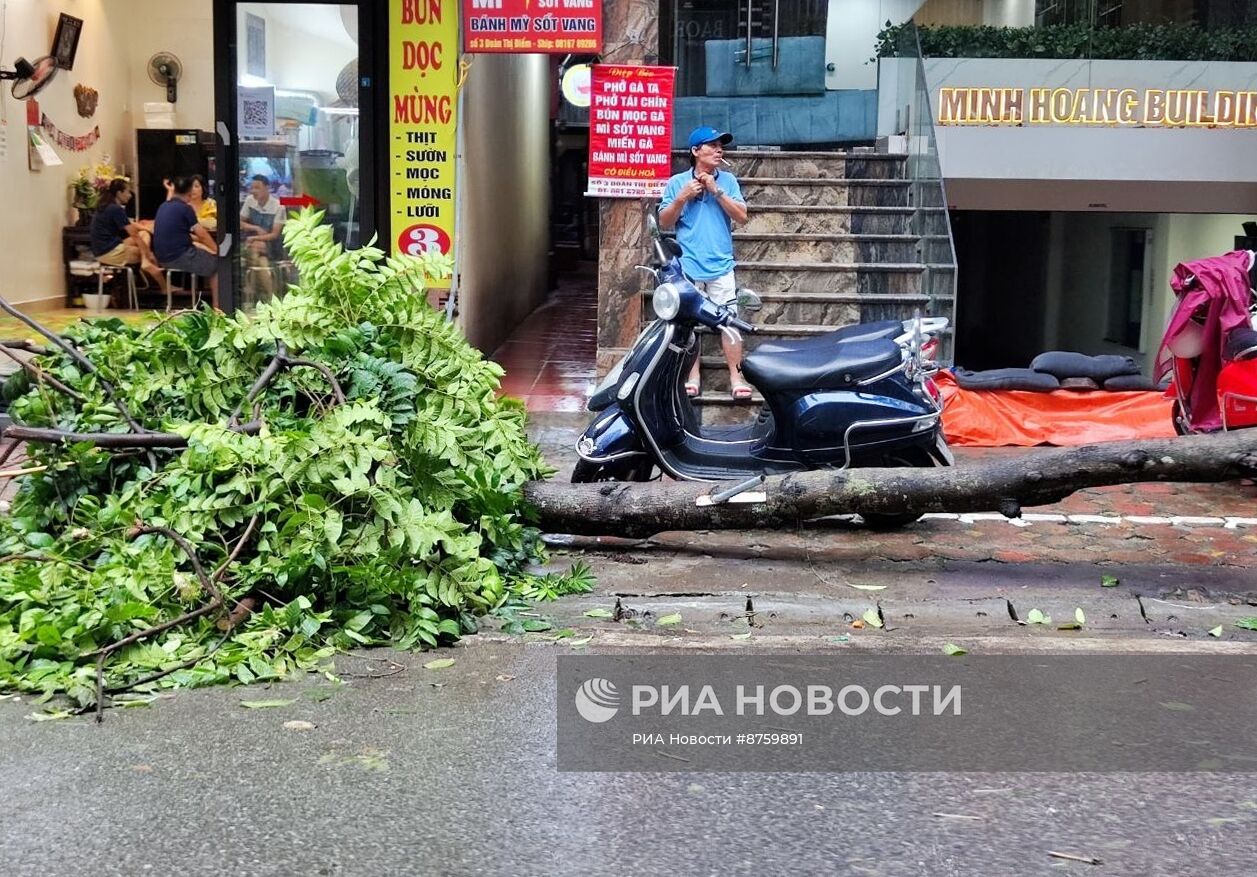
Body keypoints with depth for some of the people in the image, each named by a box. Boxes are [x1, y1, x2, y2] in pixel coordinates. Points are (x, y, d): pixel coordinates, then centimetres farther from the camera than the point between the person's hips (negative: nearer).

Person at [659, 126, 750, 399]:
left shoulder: (727, 180, 7)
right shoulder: (677, 182, 4)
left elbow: (741, 216, -2)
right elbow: (664, 222, 5)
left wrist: (716, 191, -10)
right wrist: (682, 198, -11)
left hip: (721, 266, 0)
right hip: (687, 266, 0)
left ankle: (736, 378, -3)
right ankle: (693, 377, 13)